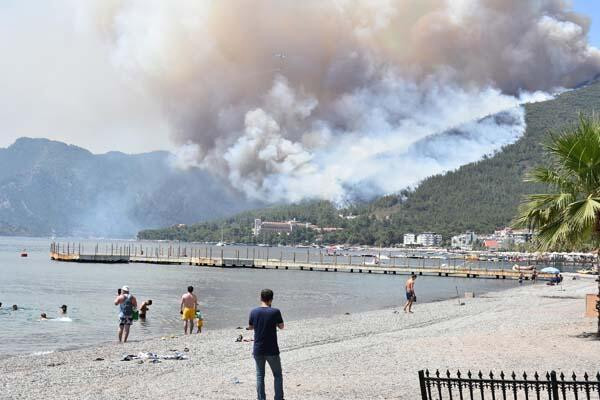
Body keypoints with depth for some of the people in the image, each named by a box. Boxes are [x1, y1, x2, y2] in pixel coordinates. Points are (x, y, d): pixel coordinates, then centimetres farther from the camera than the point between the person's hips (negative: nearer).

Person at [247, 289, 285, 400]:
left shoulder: (254, 312, -4)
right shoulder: (275, 312, -13)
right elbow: (281, 326, 2)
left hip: (258, 350, 3)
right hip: (272, 351, -2)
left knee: (260, 376, 12)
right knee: (278, 375, 12)